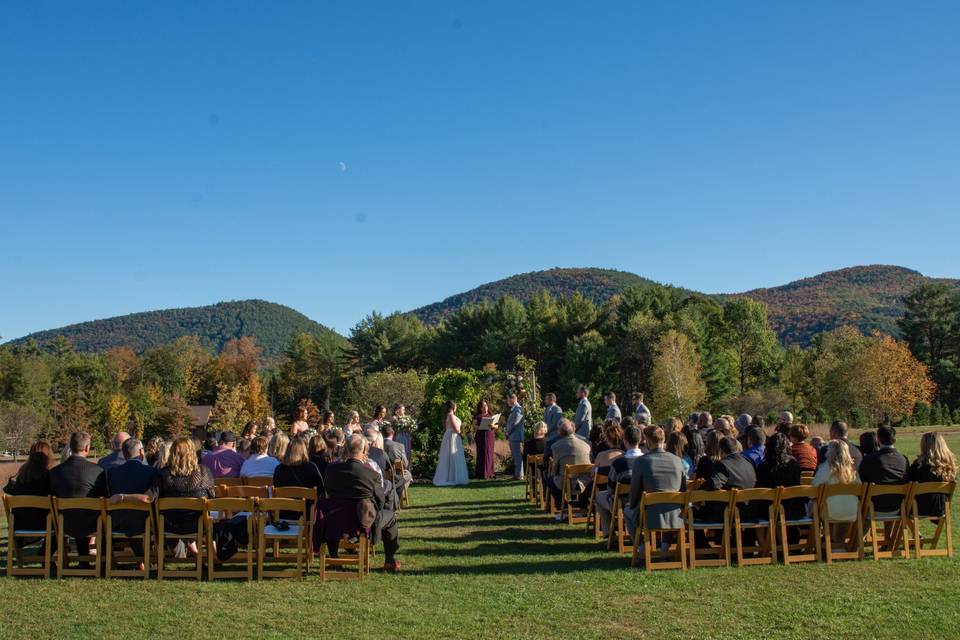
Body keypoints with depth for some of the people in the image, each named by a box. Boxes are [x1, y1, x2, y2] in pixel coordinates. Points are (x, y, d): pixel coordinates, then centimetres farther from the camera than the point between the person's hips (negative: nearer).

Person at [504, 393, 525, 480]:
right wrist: (506, 429, 7)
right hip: (512, 437, 10)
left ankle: (519, 475, -4)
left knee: (518, 456, -7)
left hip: (516, 436, -10)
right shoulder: (513, 409, 17)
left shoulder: (518, 409, -14)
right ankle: (517, 474, 19)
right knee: (515, 456, 13)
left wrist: (507, 432, -8)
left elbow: (515, 423, -18)